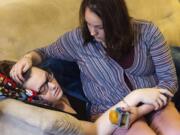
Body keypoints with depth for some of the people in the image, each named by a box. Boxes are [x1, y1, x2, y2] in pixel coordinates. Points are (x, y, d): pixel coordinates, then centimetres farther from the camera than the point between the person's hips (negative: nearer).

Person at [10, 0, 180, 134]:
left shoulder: (147, 32, -6)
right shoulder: (78, 38, -5)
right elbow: (45, 52, 14)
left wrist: (143, 96, -20)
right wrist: (29, 58, -10)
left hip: (153, 104, 2)